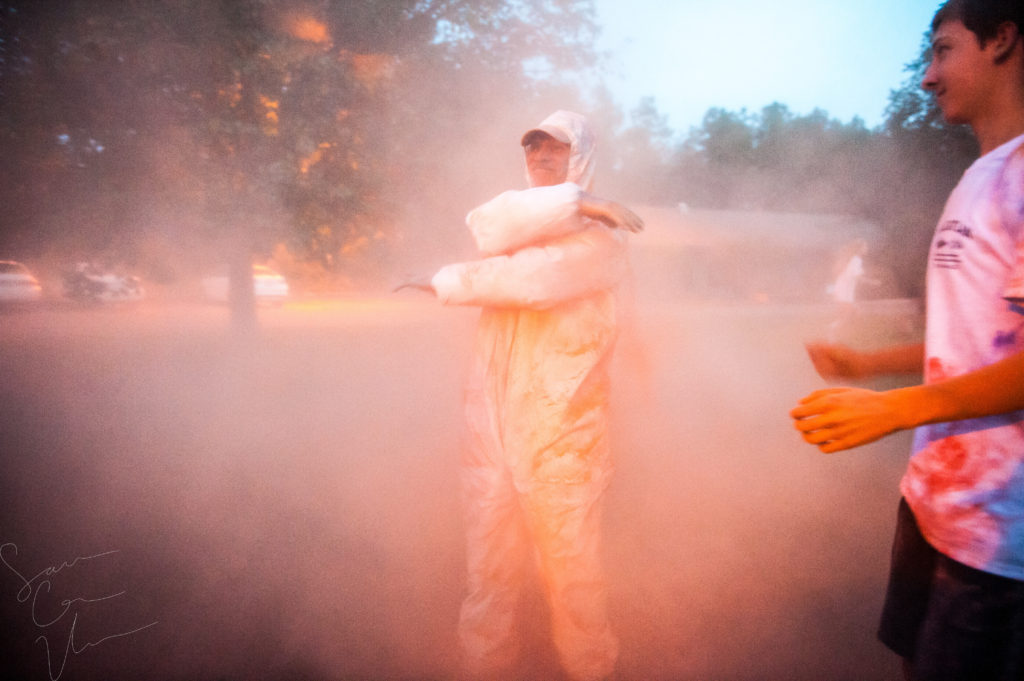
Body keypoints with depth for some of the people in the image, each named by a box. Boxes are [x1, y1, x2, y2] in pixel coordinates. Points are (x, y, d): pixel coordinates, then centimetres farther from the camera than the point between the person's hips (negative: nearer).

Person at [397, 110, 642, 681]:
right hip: (493, 424, 5)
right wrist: (575, 203, -15)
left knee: (571, 572, 7)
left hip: (564, 432, -4)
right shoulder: (516, 209, 14)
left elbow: (531, 277, -20)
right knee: (490, 575, 13)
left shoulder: (602, 235, -4)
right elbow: (488, 227, -11)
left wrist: (446, 282, -5)